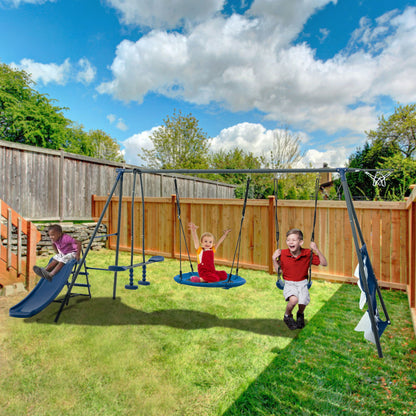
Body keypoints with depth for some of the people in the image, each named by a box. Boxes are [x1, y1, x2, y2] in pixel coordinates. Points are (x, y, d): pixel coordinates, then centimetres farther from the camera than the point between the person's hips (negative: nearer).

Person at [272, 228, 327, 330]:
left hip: (302, 283, 1)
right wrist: (274, 259, -12)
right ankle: (287, 316, 6)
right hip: (289, 284, -1)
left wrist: (316, 250, -17)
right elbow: (279, 271, 4)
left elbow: (324, 263, -5)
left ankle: (300, 314, 20)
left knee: (303, 303, -23)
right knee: (293, 300, -31)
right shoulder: (283, 254, -8)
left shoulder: (307, 254, -8)